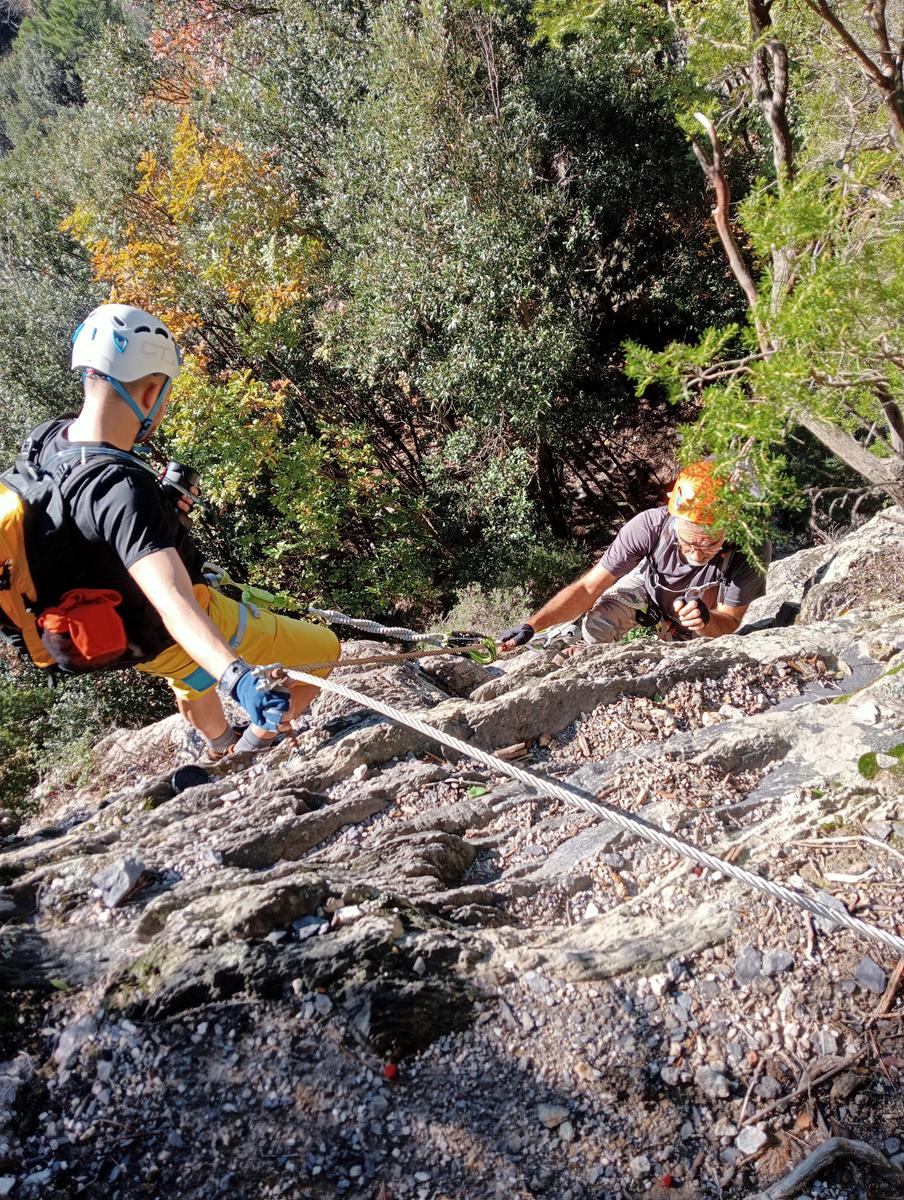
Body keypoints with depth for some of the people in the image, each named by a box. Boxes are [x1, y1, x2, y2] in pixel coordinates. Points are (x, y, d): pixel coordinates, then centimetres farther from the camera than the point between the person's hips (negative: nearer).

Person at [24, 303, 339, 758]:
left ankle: (219, 744, 67)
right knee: (323, 651, 9)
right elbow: (172, 600, -52)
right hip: (180, 641, -9)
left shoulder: (52, 440, -11)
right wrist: (236, 677, -66)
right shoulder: (123, 489, -39)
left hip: (129, 634, 9)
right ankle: (256, 742, 25)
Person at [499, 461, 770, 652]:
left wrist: (705, 620, -49)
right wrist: (531, 626, -45)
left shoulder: (753, 550, -38)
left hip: (706, 599, 2)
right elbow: (588, 588, -35)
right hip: (647, 585, -1)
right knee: (596, 625, -24)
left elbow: (729, 621, -24)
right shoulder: (649, 525, -39)